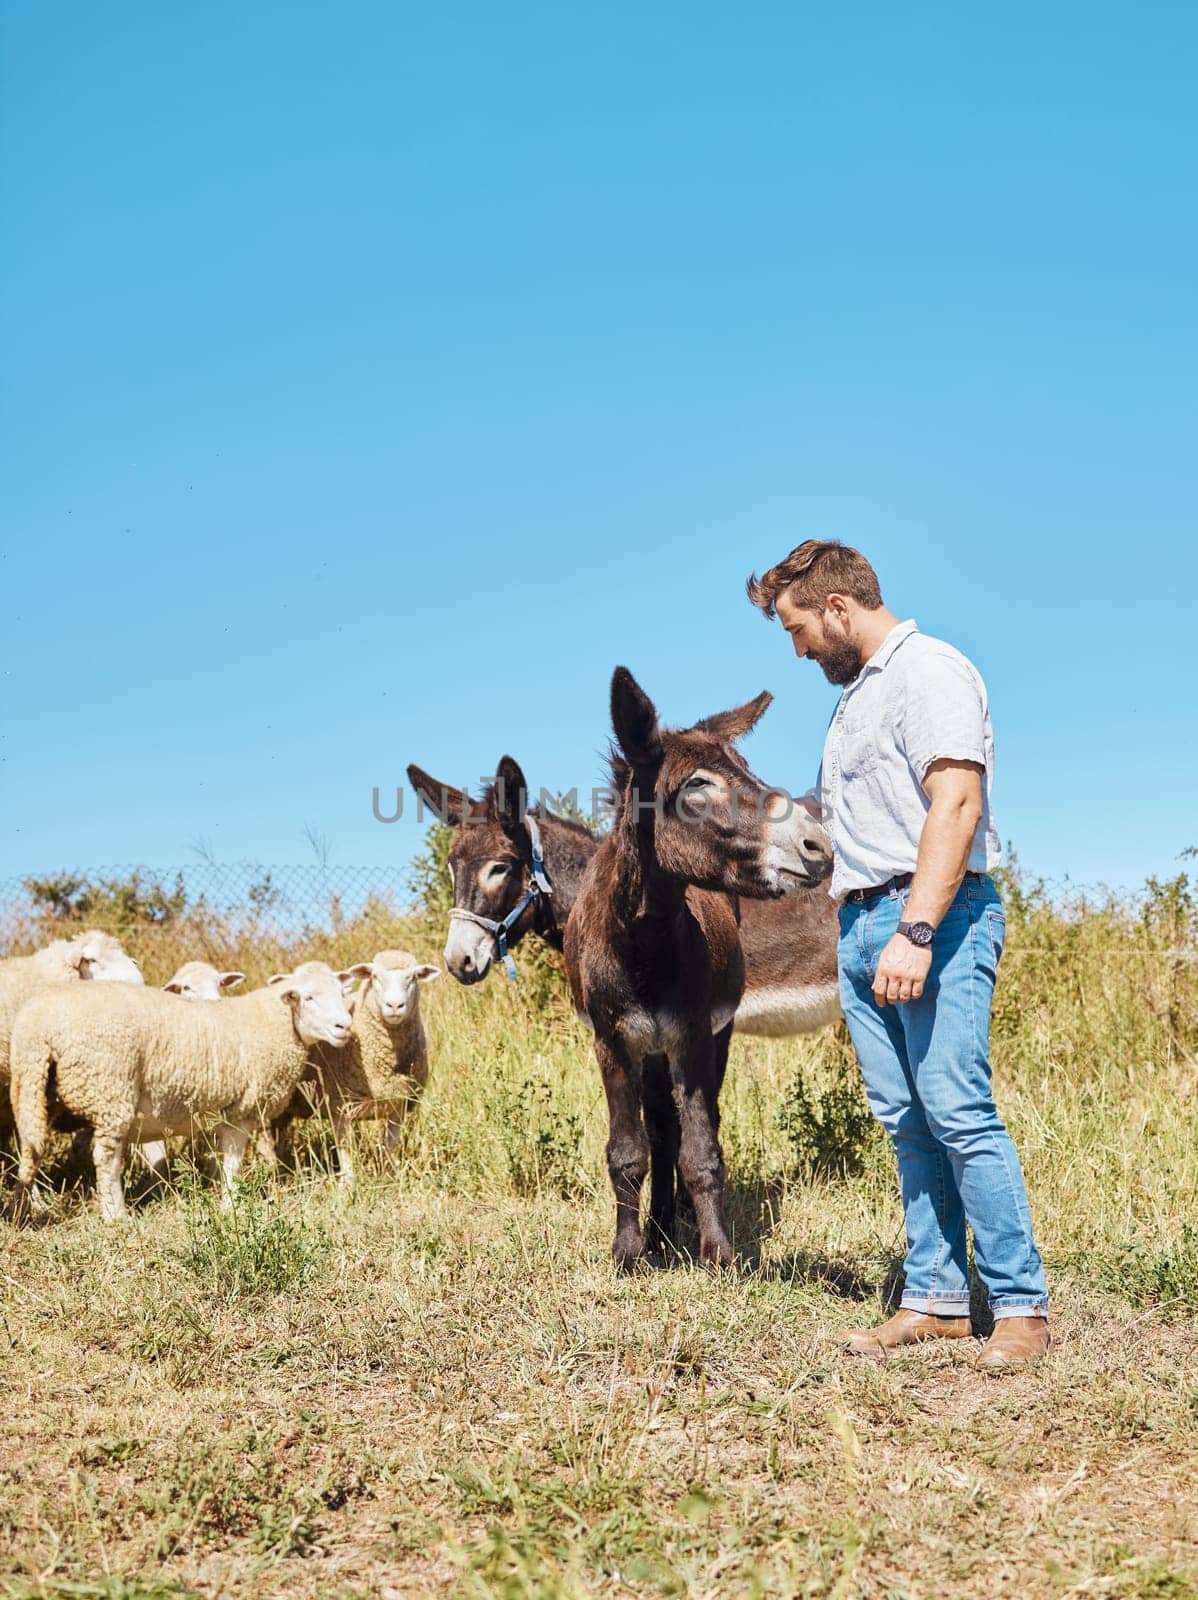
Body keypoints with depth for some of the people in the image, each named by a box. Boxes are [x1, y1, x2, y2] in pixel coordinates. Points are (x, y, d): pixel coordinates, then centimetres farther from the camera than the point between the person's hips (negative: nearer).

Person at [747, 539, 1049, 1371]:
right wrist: (867, 931, 14)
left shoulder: (931, 671, -6)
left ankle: (1022, 1305, -8)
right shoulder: (857, 692, 22)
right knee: (907, 1121, 7)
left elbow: (956, 805, -18)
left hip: (936, 915, -9)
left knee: (957, 1109, -13)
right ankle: (935, 1299, 11)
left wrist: (915, 932, -25)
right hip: (863, 925, 9)